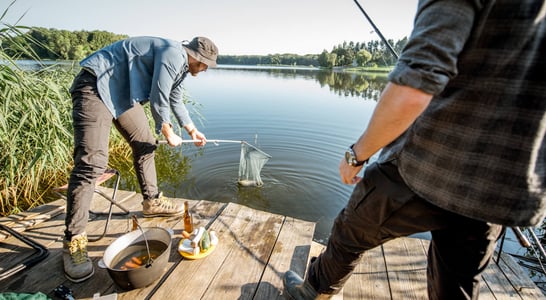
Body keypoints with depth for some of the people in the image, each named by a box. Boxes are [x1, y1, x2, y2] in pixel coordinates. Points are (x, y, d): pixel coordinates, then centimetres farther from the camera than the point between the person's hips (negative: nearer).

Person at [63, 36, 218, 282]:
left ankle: (152, 202, 25)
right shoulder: (173, 55, -19)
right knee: (92, 161, -17)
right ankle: (74, 241, -8)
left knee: (145, 144, 10)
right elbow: (158, 100, -19)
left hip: (122, 92, 11)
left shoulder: (181, 64, 13)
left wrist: (192, 130, 26)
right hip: (96, 85, -11)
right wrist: (168, 134, -4)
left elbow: (175, 101, 24)